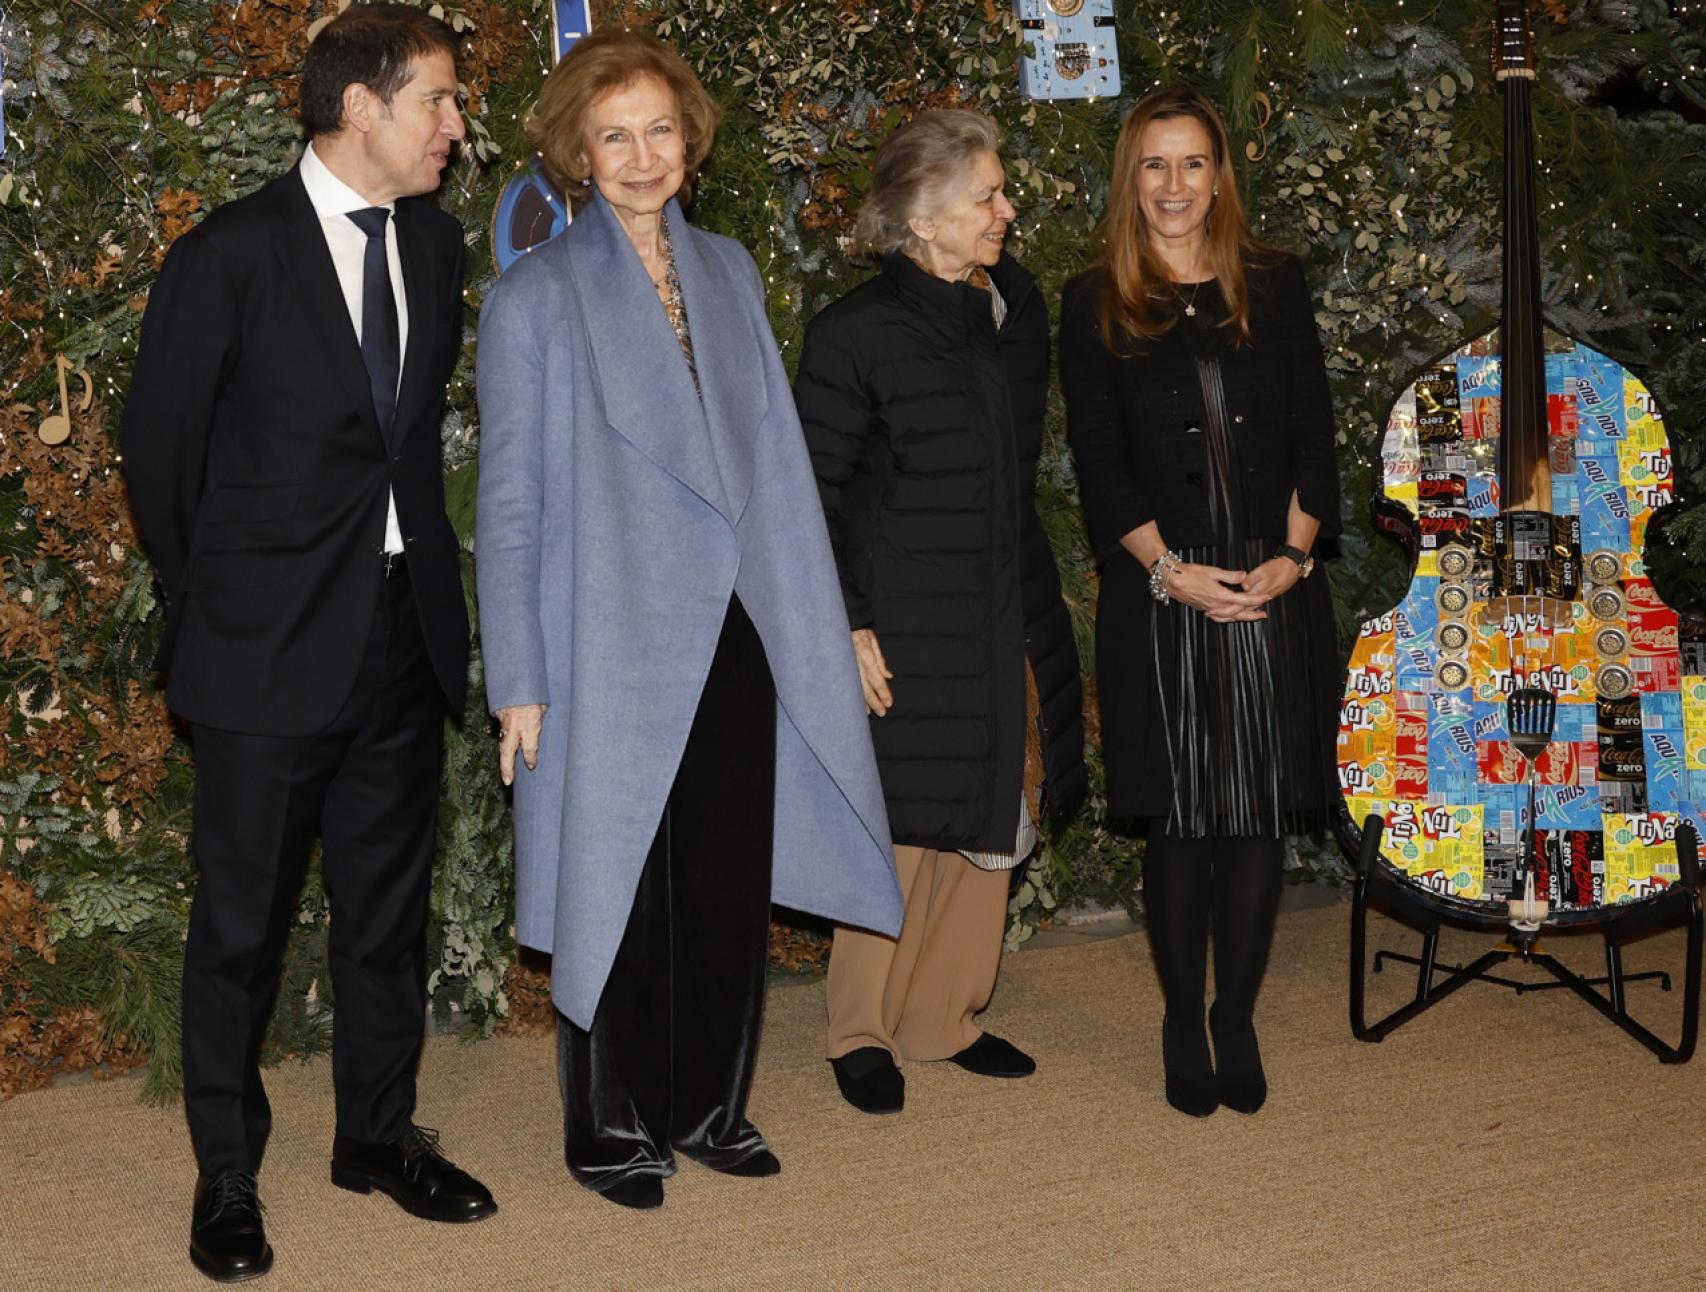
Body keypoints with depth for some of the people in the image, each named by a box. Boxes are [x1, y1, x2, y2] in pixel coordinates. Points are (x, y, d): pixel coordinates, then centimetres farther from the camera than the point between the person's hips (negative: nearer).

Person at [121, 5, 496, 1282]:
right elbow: (159, 449, -3)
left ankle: (379, 1132, 33)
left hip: (406, 636, 5)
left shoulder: (434, 240, 6)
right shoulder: (229, 256, -11)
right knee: (243, 921, 6)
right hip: (273, 649, -5)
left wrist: (418, 549, 12)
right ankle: (227, 1173, 22)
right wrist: (213, 603, 3)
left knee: (389, 903, 16)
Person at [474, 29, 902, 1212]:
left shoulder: (729, 273, 9)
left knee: (733, 885, 11)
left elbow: (772, 460, 11)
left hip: (735, 640, 4)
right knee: (620, 897, 5)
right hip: (613, 647, -4)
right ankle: (612, 1132, 22)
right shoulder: (537, 297, -4)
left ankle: (709, 1106, 28)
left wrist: (813, 621, 6)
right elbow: (509, 504, -4)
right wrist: (519, 684, -8)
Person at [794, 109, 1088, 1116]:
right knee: (905, 826, 0)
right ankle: (863, 1031, 18)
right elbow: (813, 493, -10)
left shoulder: (1019, 305, 6)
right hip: (908, 627, -6)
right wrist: (846, 627, -14)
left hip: (1012, 618, 6)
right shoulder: (858, 334, -12)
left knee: (991, 822, 12)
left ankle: (944, 1015, 27)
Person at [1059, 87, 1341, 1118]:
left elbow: (1313, 435, 7)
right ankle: (1184, 1022, 17)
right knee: (1181, 817, 2)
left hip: (1276, 592, 2)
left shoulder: (1276, 287, 9)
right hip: (1161, 601, -2)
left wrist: (1292, 553, -7)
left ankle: (1237, 1018, 17)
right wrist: (1171, 570, -12)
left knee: (1264, 811, 3)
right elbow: (1100, 462, -2)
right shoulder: (1095, 305, 3)